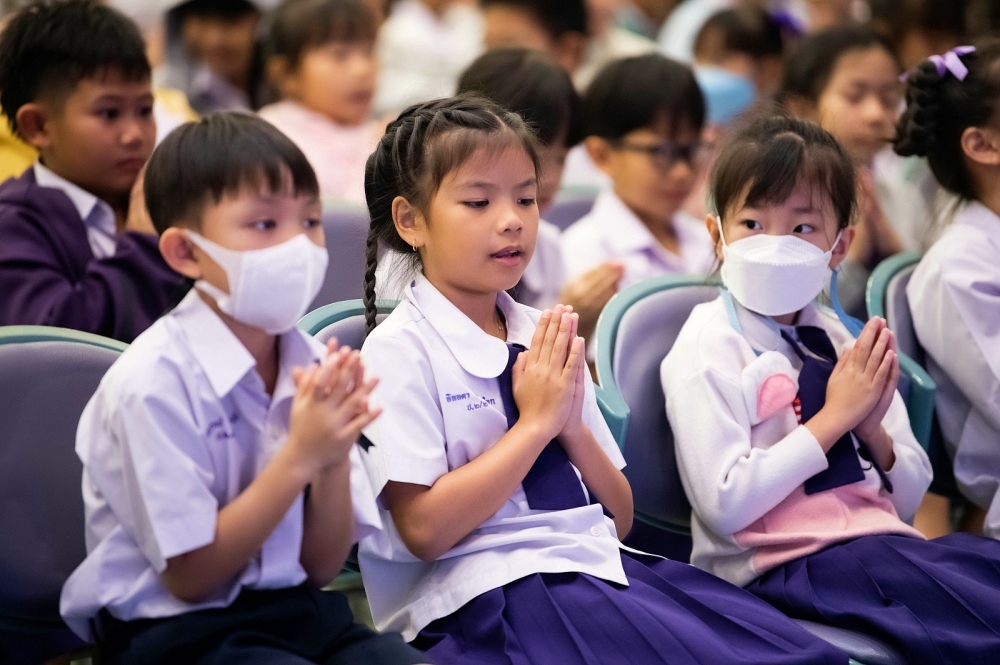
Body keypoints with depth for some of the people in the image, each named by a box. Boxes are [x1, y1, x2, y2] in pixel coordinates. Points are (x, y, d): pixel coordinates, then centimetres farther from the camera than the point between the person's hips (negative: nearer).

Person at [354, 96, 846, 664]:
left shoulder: (544, 339, 15)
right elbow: (425, 530, -15)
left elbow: (620, 518, 15)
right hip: (487, 590, -6)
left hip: (602, 567, 7)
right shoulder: (400, 350, -4)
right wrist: (536, 422, -9)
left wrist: (572, 426, -3)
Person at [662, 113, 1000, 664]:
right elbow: (725, 505, -16)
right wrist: (834, 417, -12)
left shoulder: (843, 338, 12)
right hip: (781, 564, -6)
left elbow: (908, 499, 15)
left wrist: (874, 431, -5)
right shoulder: (709, 346, -5)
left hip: (881, 540, 6)